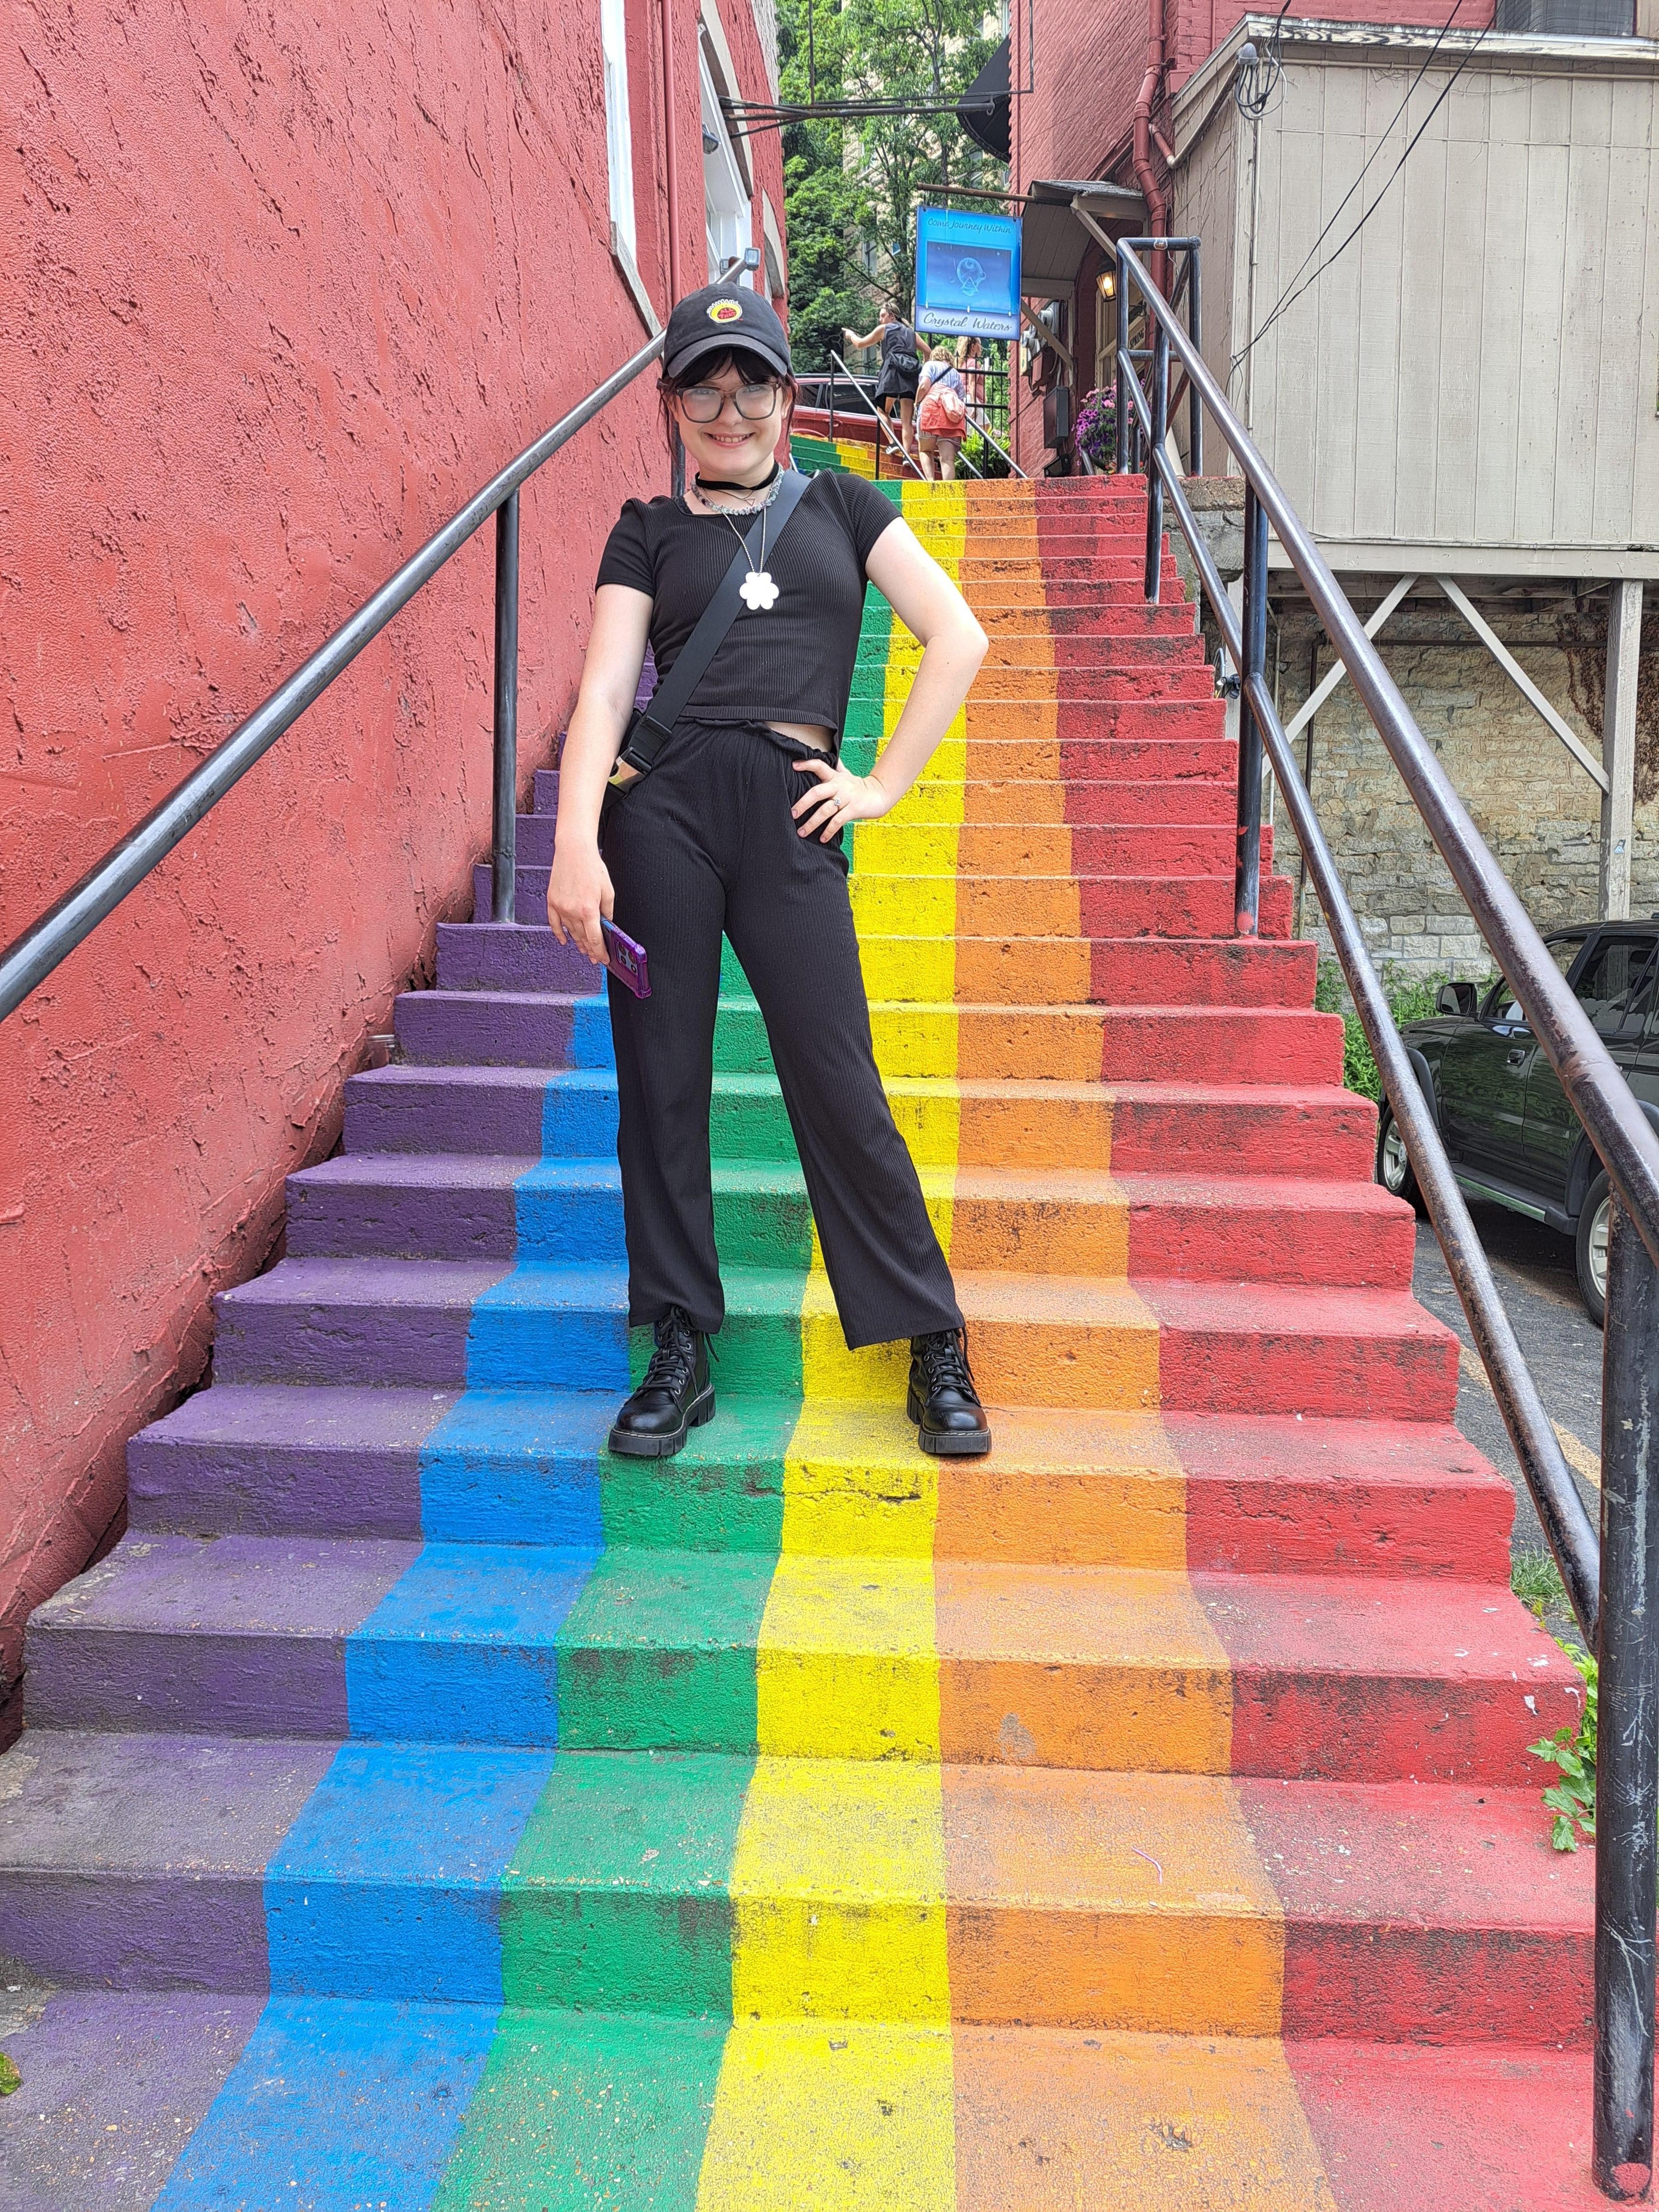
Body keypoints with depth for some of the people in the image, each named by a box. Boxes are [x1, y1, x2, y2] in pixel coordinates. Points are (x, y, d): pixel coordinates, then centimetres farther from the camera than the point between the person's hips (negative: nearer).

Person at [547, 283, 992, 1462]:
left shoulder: (840, 503, 16)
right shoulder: (650, 532, 14)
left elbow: (959, 638, 9)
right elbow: (606, 691, 1)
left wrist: (884, 786, 1)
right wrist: (576, 846, -14)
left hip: (788, 815, -1)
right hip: (663, 804, 1)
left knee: (840, 1085, -4)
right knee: (662, 1075, 1)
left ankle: (936, 1347, 8)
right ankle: (682, 1351, 13)